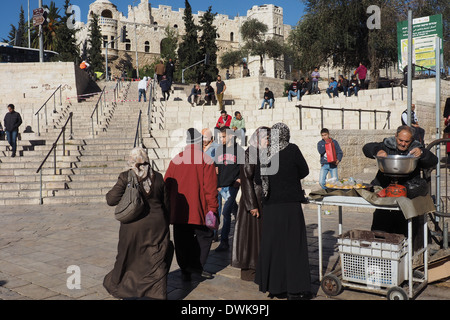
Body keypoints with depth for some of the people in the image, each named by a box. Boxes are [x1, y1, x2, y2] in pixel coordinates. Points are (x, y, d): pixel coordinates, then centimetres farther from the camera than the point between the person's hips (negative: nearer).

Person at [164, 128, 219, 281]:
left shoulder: (175, 160, 6)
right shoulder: (206, 160, -6)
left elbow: (167, 184, 10)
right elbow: (210, 188, -10)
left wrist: (168, 206, 18)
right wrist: (213, 208, -6)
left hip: (178, 210, 4)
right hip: (199, 210, -4)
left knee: (182, 240, 11)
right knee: (205, 235, 13)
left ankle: (185, 271, 16)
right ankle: (196, 265, 5)